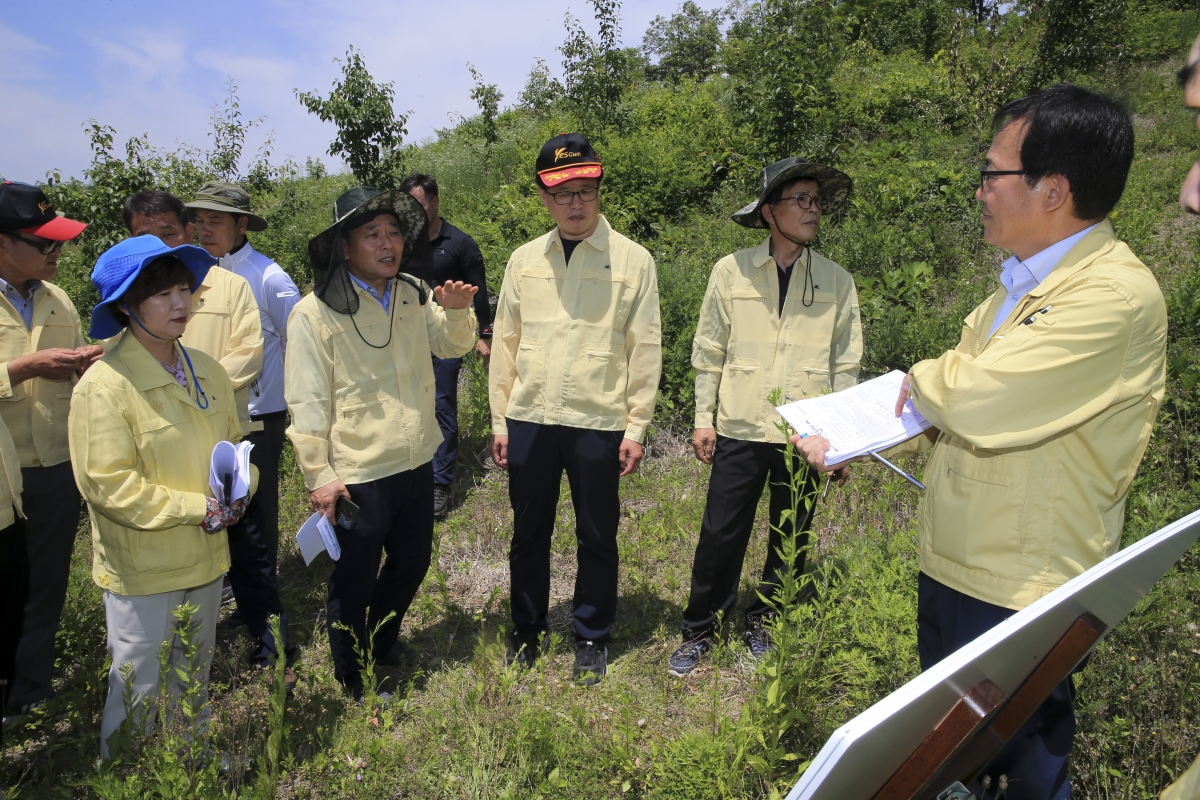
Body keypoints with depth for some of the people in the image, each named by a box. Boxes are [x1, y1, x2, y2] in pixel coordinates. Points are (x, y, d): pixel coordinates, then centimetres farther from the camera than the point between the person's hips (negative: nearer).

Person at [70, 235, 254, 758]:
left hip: (206, 558, 6)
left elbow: (233, 441, 11)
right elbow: (107, 483, -21)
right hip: (142, 571, -6)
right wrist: (198, 509, -20)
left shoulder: (206, 370, 1)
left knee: (194, 677, 25)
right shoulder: (105, 385, -19)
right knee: (139, 691, 12)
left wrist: (238, 492, -7)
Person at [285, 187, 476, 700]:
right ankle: (351, 679, 37)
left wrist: (457, 311, -7)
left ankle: (382, 643, 50)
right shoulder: (315, 313, -14)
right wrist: (319, 475, -12)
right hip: (356, 478, -6)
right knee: (353, 583, 11)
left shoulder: (413, 294, 2)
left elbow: (453, 346, 14)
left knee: (412, 563, 23)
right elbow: (306, 402, -12)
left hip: (416, 465, 6)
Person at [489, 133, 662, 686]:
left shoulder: (632, 260, -2)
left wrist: (635, 427, -5)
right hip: (528, 420, 3)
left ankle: (592, 638, 30)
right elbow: (505, 342, 8)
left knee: (597, 538, 10)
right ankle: (527, 631, 34)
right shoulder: (524, 261, 6)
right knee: (529, 533, 14)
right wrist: (500, 420, 6)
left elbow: (645, 349, -2)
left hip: (598, 423, -2)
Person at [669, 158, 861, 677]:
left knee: (791, 541, 13)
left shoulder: (837, 283, 4)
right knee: (720, 536, 3)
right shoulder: (731, 272, 1)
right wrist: (703, 418, 1)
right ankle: (699, 631, 22)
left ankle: (764, 624, 34)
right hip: (740, 431, -1)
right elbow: (709, 352, 4)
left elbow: (846, 365, 7)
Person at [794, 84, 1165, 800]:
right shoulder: (1023, 283, 10)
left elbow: (979, 399, -30)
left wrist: (922, 378, -8)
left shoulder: (1117, 296, -21)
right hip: (949, 563, 9)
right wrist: (847, 444, 6)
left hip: (1022, 593, -9)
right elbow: (942, 409, 14)